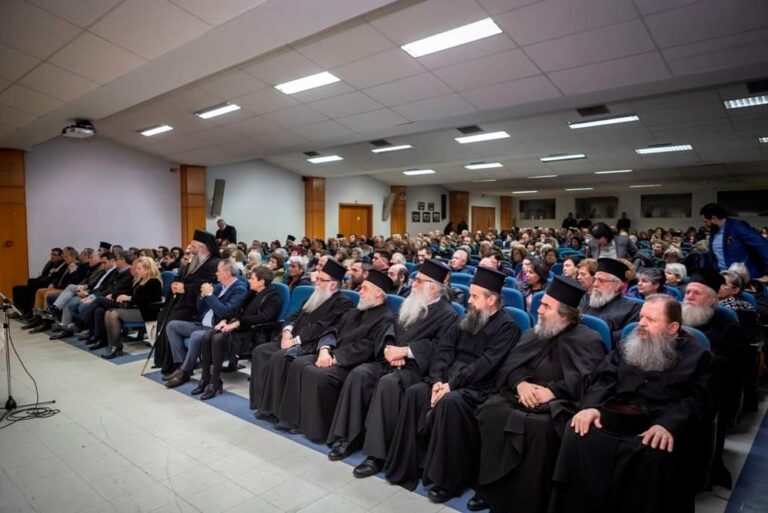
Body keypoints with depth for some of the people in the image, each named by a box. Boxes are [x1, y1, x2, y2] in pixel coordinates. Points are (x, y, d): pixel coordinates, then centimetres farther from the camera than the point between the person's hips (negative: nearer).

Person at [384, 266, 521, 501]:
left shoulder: (507, 327, -7)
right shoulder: (468, 319, 14)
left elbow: (486, 365, -18)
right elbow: (444, 348, 6)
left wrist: (452, 384, -21)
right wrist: (438, 379, -10)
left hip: (478, 387, -6)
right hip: (449, 379, 7)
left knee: (449, 402, -34)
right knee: (415, 392, -16)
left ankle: (447, 479, -18)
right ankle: (407, 465, -5)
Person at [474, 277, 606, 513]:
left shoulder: (587, 341, -2)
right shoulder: (533, 334, 16)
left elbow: (588, 381, -15)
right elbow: (510, 364, 9)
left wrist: (552, 391, -24)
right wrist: (521, 383, -12)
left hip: (559, 403, -5)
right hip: (523, 394, 6)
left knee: (537, 426, -35)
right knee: (490, 411, -20)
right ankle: (492, 488, -7)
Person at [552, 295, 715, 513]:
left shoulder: (697, 355, 12)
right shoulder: (628, 345, 23)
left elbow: (699, 402, -2)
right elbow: (604, 378, 11)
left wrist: (670, 425, -22)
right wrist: (591, 405, -10)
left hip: (658, 427, -2)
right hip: (612, 418, 3)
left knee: (657, 453, -37)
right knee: (578, 435, -26)